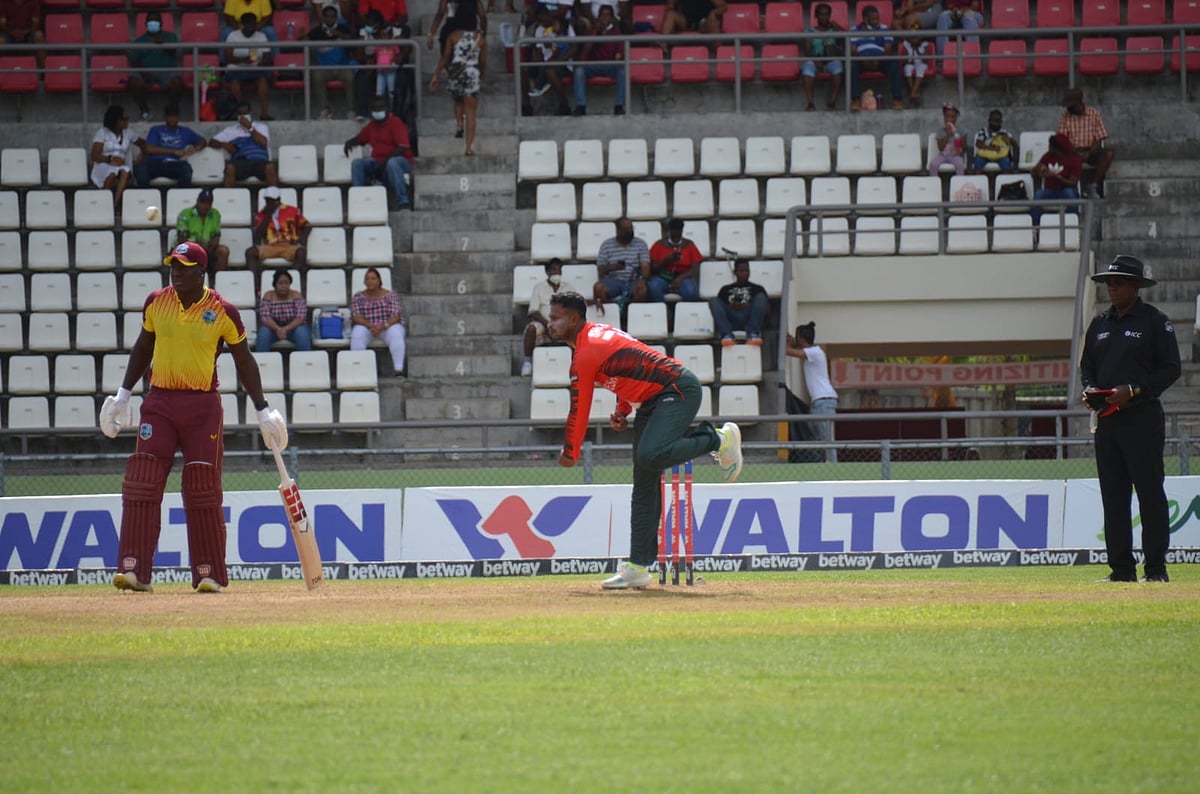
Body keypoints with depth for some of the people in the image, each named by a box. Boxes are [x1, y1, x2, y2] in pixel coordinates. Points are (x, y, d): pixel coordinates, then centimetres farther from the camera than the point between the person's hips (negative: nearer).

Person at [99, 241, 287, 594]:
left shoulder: (223, 312, -5)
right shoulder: (155, 303, 3)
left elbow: (243, 360, 3)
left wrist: (262, 410, 4)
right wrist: (124, 393, 17)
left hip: (203, 406, -2)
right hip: (159, 402, 2)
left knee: (203, 491, -1)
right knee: (141, 483, -8)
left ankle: (209, 574, 7)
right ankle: (134, 570, -9)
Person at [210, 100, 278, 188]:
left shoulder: (261, 126, 20)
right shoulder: (231, 129, 21)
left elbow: (263, 142, 1)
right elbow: (212, 143, 17)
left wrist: (249, 128, -2)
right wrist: (224, 144, -4)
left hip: (260, 161, -1)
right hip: (241, 163, 1)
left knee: (270, 167, -35)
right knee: (230, 167, -34)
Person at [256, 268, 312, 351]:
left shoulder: (296, 296, -9)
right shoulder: (268, 296, -8)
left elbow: (300, 318, -17)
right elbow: (265, 318, -16)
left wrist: (286, 329, -34)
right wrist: (278, 329, -35)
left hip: (293, 328, 0)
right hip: (274, 328, 0)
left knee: (302, 332, -32)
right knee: (264, 332, -30)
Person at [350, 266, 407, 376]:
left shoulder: (390, 296, 4)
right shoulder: (358, 297, 7)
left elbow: (396, 316, -7)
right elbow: (355, 316, -5)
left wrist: (383, 326, -24)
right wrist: (370, 326, -22)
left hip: (388, 327, -1)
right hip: (366, 328, 1)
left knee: (395, 334, -35)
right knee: (358, 334, -34)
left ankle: (399, 370, -43)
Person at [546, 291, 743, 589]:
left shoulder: (585, 353, -17)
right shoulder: (599, 334, 13)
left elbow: (579, 410, -12)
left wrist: (570, 453, 0)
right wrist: (623, 410, 12)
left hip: (679, 390, -10)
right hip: (652, 401, 10)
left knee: (649, 456, -34)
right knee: (644, 484, 6)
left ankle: (717, 439, -8)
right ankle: (638, 567, 4)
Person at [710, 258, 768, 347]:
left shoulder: (757, 289, 27)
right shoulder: (726, 289, 28)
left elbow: (766, 307, 11)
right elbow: (719, 307, 14)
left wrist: (748, 306, -5)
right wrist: (731, 306, -7)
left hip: (749, 318, 0)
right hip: (730, 320, 0)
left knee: (761, 296, -24)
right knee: (713, 301, -23)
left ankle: (752, 334, -41)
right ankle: (726, 335, -44)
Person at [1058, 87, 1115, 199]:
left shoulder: (1094, 114, 2)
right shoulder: (1066, 117, 6)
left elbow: (1099, 139, -2)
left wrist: (1088, 153, -19)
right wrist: (1076, 153, -18)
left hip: (1092, 151, 0)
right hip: (1074, 151, 0)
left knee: (1109, 154, -32)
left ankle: (1093, 186, -29)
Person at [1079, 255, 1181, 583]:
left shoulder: (1155, 321, -2)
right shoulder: (1100, 324, 16)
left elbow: (1171, 368, -5)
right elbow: (1086, 366, 23)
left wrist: (1134, 390, -15)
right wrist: (1089, 390, 2)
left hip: (1142, 418, -6)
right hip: (1106, 418, 6)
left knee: (1149, 491, -7)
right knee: (1113, 495, 4)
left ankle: (1156, 567, -6)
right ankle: (1122, 568, 7)